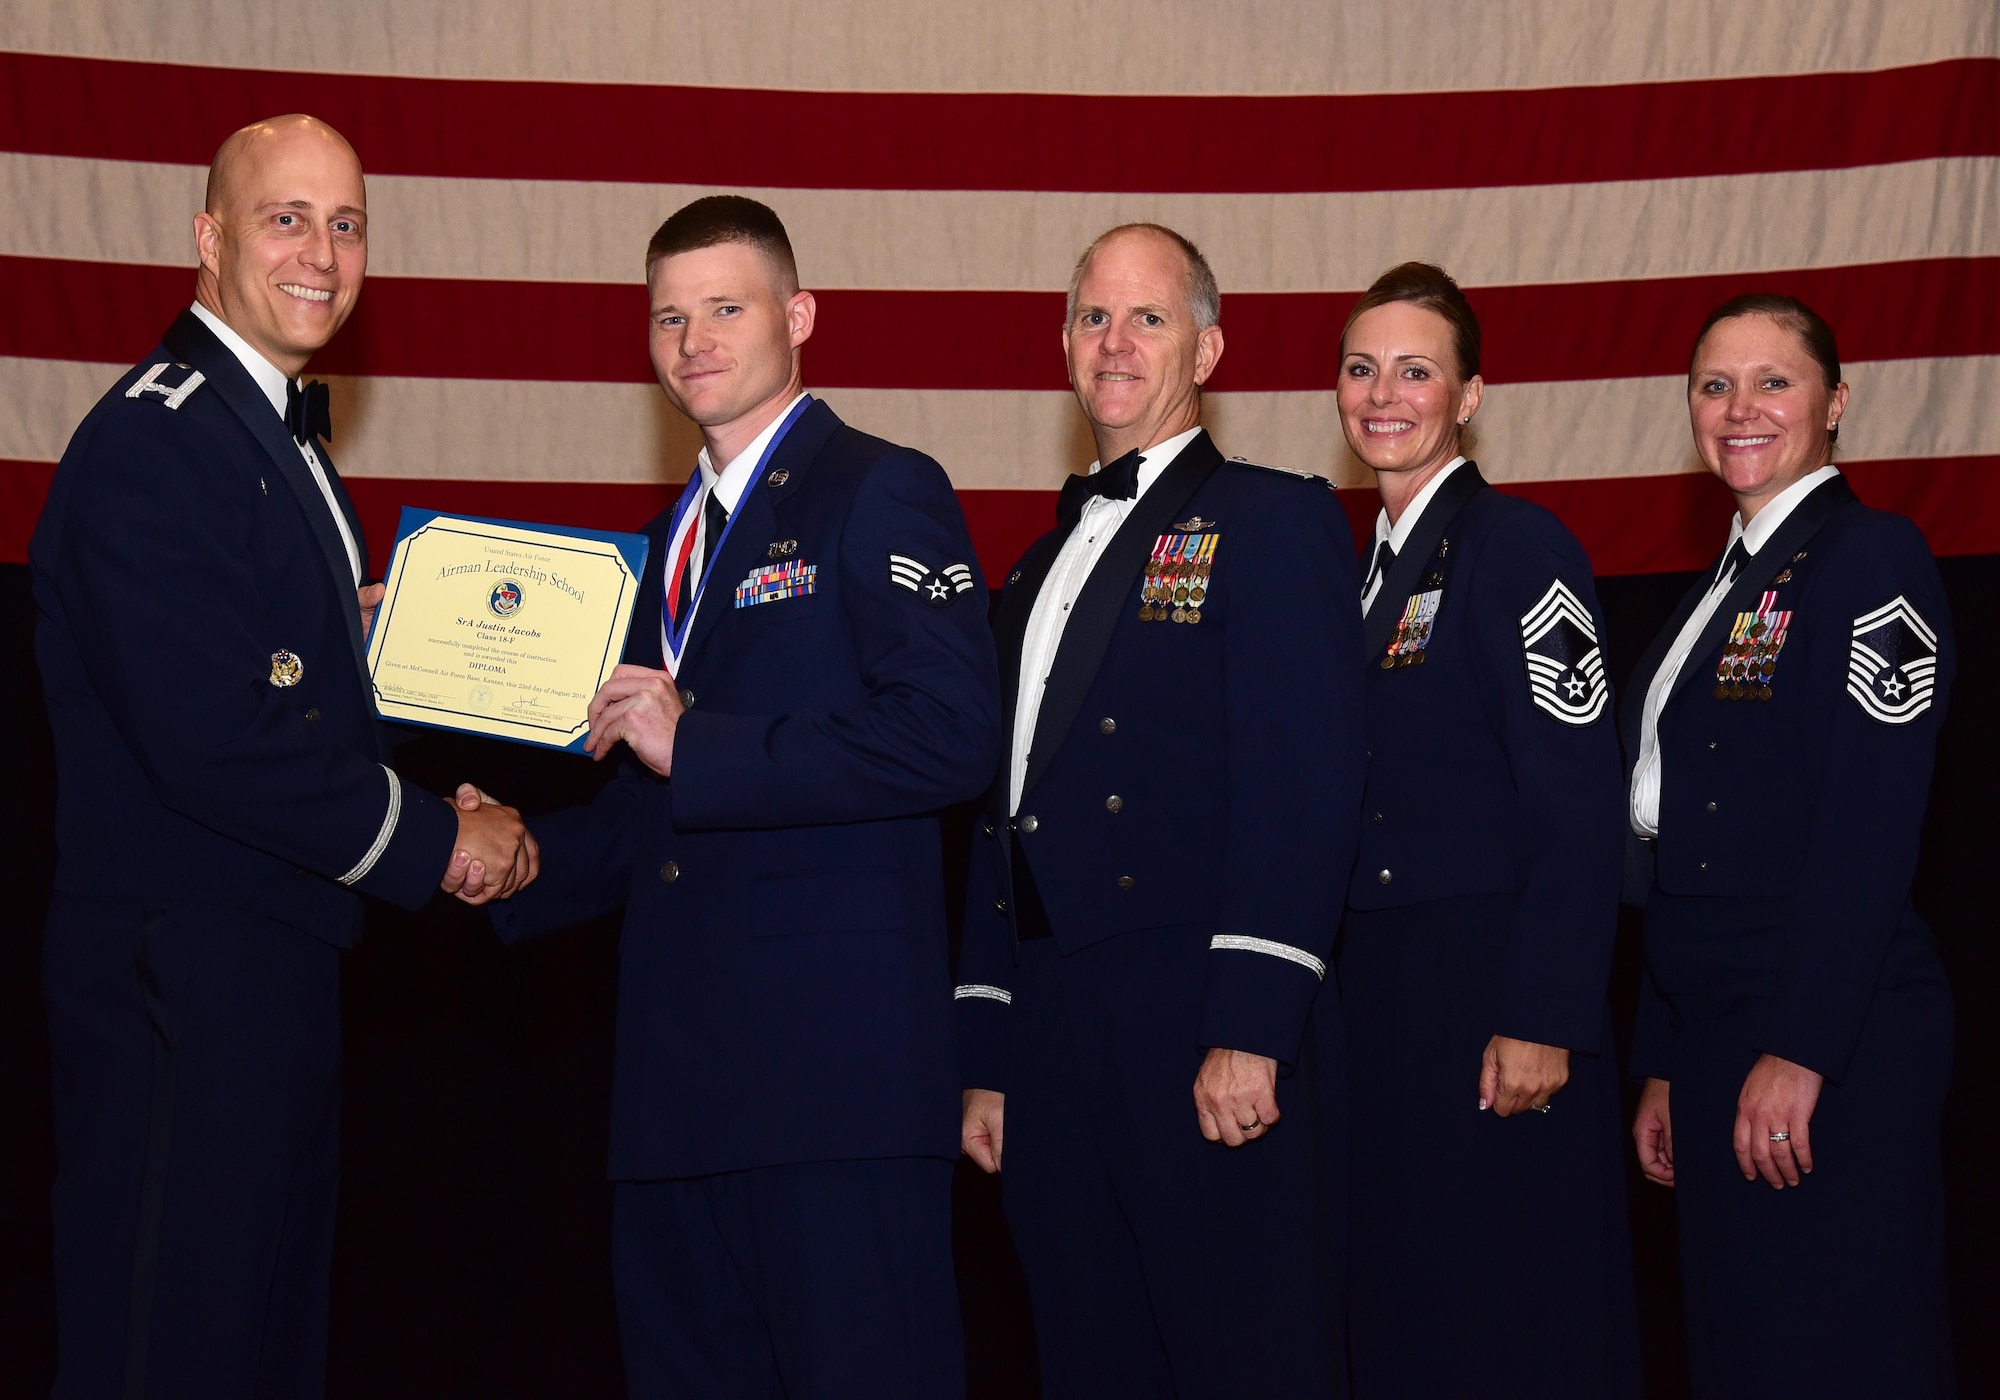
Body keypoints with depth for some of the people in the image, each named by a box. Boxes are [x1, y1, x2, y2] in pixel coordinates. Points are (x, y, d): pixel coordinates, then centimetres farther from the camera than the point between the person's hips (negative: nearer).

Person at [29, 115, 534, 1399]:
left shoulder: (286, 430, 16)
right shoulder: (154, 439, -17)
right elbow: (212, 742, -24)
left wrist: (364, 628, 2)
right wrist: (435, 840, -15)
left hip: (282, 962, 10)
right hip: (181, 988, -10)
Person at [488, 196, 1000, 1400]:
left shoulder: (882, 494, -3)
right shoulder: (675, 539, 23)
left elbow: (953, 736, -17)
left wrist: (695, 746, -16)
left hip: (835, 1062, -8)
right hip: (680, 1072, 8)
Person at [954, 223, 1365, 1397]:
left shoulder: (1274, 521, -1)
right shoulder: (1043, 568, 21)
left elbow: (1304, 788, -11)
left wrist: (1251, 1032, -19)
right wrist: (988, 1058, 16)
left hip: (1207, 1037, -7)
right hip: (1055, 1055, 7)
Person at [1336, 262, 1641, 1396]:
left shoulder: (1517, 548, -9)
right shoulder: (1367, 568, 14)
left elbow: (1580, 810, -15)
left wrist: (1540, 1025, -20)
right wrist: (1343, 987, 11)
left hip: (1495, 989, -8)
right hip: (1379, 994, 8)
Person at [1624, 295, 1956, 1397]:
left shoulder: (1872, 558, -8)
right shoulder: (1720, 587, 17)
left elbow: (1869, 829, -17)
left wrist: (1797, 1055, -21)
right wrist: (1665, 1068, 15)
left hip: (1831, 1045, -8)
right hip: (1710, 1032, 8)